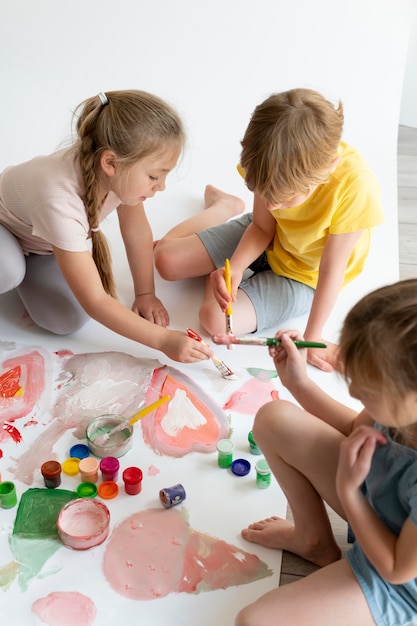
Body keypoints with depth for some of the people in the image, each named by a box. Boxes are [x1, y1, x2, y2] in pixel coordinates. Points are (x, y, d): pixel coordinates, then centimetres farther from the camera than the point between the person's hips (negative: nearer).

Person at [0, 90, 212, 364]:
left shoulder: (120, 171, -28)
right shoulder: (61, 204, -45)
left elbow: (138, 231, -9)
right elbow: (96, 302, -39)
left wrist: (146, 294, -8)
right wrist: (163, 339, -39)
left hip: (44, 241, 5)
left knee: (68, 320, -16)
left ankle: (29, 261, 12)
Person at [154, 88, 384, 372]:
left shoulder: (356, 187, -37)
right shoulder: (276, 162, -25)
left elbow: (332, 268, -25)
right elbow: (262, 227, -11)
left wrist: (312, 337, -17)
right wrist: (234, 268, -29)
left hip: (303, 276, -4)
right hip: (267, 237, 4)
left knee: (216, 319, -25)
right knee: (166, 259, 0)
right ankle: (224, 206, 24)